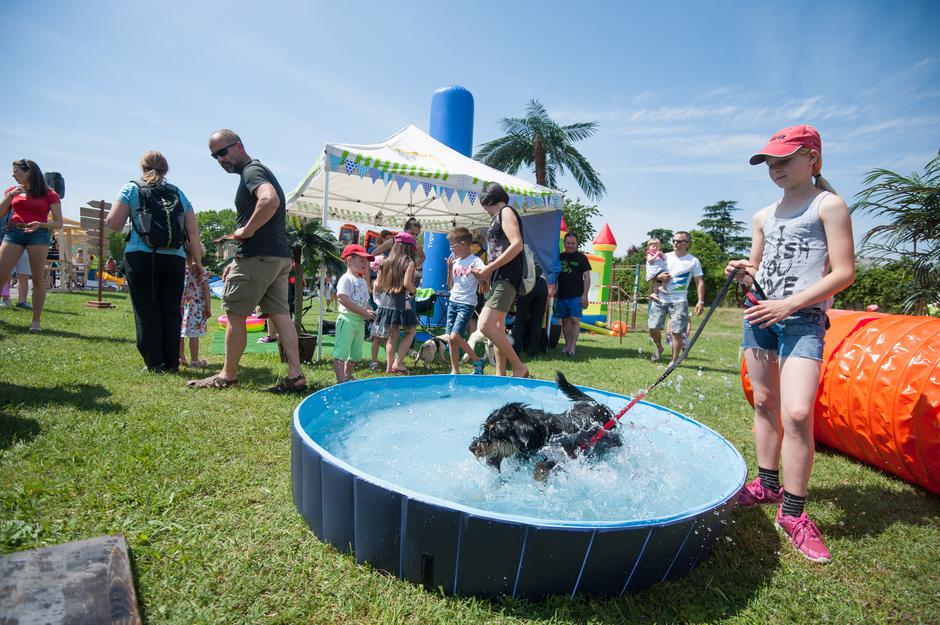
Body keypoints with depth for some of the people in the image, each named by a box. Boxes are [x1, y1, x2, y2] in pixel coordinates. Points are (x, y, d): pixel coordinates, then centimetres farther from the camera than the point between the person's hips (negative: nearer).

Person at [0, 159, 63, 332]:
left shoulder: (49, 195, 6)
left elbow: (58, 223, 2)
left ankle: (36, 321, -1)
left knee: (38, 278, -5)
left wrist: (40, 225, -16)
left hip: (39, 234, -3)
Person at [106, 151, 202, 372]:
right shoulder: (178, 193, 13)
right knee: (171, 310, 7)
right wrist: (196, 261, 14)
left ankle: (154, 362, 6)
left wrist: (128, 217, 18)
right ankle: (172, 362, 9)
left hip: (139, 256, -2)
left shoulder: (131, 188, 6)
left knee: (146, 311, 5)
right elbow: (193, 231, 8)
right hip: (174, 258, 2)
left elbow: (113, 222, -4)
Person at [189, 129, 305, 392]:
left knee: (235, 314, 2)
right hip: (280, 256, 9)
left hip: (258, 257, -9)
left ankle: (228, 375, 14)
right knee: (280, 314, 5)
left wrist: (246, 231, -19)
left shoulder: (252, 170, -7)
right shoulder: (261, 171, 24)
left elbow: (270, 200, -30)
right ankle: (295, 376, 3)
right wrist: (238, 261, 24)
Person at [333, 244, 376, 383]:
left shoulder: (363, 281, 19)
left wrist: (371, 312, 0)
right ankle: (341, 381, -8)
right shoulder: (346, 279, -9)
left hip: (360, 321, 9)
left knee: (355, 354, 15)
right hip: (347, 319, -9)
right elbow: (343, 299, -21)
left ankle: (348, 377, 30)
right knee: (341, 353, -9)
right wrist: (364, 312, -21)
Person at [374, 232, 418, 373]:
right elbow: (407, 283, -20)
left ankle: (389, 366, 18)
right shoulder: (409, 263, -8)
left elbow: (377, 285, 8)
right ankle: (398, 362, 2)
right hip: (403, 304, -5)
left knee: (393, 334, 16)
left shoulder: (386, 262, 7)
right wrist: (413, 292, -1)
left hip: (386, 303, 5)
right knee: (410, 332, 13)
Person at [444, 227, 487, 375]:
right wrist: (449, 269, 3)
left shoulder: (476, 261, -8)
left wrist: (477, 275, -27)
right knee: (450, 339, 4)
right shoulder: (455, 261, 13)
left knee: (454, 336, -17)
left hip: (467, 303, -7)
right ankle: (454, 371, 15)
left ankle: (478, 362, 1)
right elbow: (450, 286, 14)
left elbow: (483, 288, -10)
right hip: (453, 302, 7)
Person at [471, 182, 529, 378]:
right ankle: (500, 374, 17)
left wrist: (490, 268, -17)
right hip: (499, 279, 10)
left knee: (485, 325, -21)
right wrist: (486, 272, 8)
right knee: (497, 328, 11)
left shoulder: (506, 211, -5)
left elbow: (517, 245, -19)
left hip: (506, 278, -10)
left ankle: (519, 367, -12)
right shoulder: (498, 217, 22)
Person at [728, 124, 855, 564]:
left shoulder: (829, 205, -1)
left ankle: (793, 512, -2)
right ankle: (768, 484, 26)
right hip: (759, 315, 6)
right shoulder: (763, 216, 16)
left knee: (797, 413, -15)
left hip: (804, 318, -6)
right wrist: (744, 272, -1)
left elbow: (844, 272, -8)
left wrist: (789, 304, -18)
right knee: (765, 403, 11)